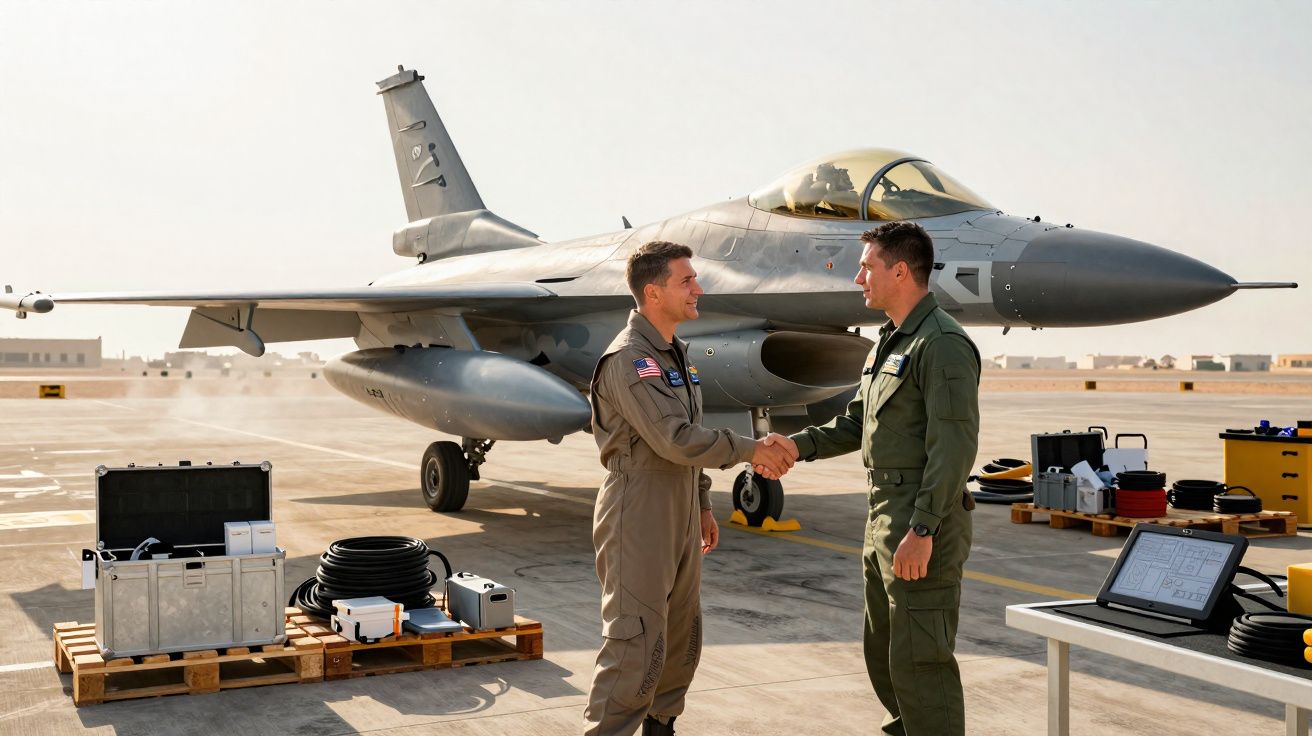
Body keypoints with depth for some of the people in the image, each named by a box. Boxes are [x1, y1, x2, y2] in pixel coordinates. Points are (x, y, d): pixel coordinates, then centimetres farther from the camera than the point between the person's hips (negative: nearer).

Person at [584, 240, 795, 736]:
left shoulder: (674, 354, 14)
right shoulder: (628, 358, -17)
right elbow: (675, 439, -25)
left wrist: (703, 506, 21)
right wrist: (751, 451, -16)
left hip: (680, 521, 10)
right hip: (638, 523, -9)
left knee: (681, 639, 16)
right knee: (636, 646, -8)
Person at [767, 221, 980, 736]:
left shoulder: (942, 343, -15)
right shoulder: (891, 342, 17)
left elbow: (955, 445, -22)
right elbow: (856, 422, 21)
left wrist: (922, 530, -26)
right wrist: (800, 445, 4)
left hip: (924, 526, -10)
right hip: (883, 520, 10)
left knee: (918, 661, -5)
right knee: (882, 654, 18)